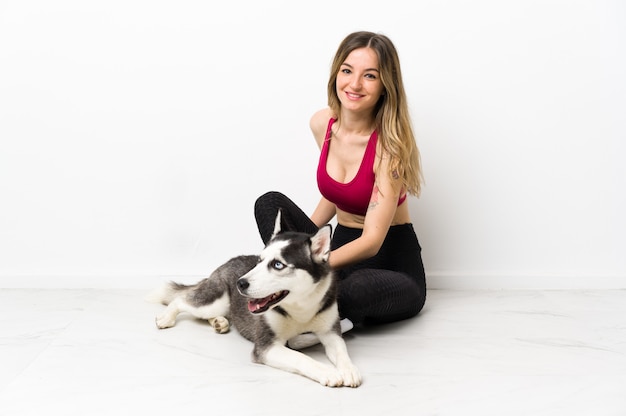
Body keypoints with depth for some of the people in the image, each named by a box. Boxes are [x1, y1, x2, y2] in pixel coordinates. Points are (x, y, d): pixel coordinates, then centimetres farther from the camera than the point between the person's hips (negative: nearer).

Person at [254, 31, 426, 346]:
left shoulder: (390, 144, -20)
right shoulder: (322, 123, -2)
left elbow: (373, 240, -25)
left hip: (393, 262, -5)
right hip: (342, 247, 6)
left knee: (358, 286, -40)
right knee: (270, 203, -14)